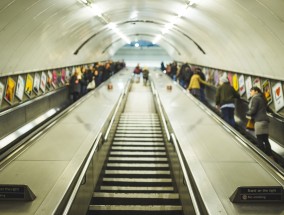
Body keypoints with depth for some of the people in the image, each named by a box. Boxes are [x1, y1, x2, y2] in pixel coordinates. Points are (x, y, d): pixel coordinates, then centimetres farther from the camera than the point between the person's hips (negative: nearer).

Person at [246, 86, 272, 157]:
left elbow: (253, 110, -13)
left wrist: (248, 114, 7)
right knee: (265, 139, 8)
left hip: (259, 120, -9)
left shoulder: (255, 98, -4)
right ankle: (270, 156, 6)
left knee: (260, 140, -9)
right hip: (265, 120, 9)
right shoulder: (262, 98, 24)